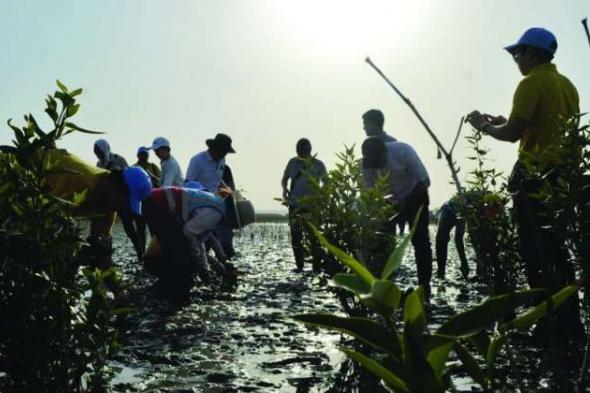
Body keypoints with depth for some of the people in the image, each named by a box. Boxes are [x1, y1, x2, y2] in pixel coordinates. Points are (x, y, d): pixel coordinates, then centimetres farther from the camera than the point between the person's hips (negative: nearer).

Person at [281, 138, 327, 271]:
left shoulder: (318, 165, -2)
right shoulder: (293, 162, 7)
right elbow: (284, 179, 18)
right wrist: (284, 188, -3)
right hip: (294, 205, 4)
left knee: (312, 236, -8)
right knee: (295, 237, 6)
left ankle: (316, 265, -3)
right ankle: (299, 265, 14)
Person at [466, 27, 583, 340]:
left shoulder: (531, 83, -10)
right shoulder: (567, 84, 15)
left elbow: (513, 134, -16)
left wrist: (484, 126, 2)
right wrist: (508, 123, 20)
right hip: (566, 175, 8)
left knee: (537, 253, -3)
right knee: (558, 250, 13)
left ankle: (553, 323, -2)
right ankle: (570, 323, 17)